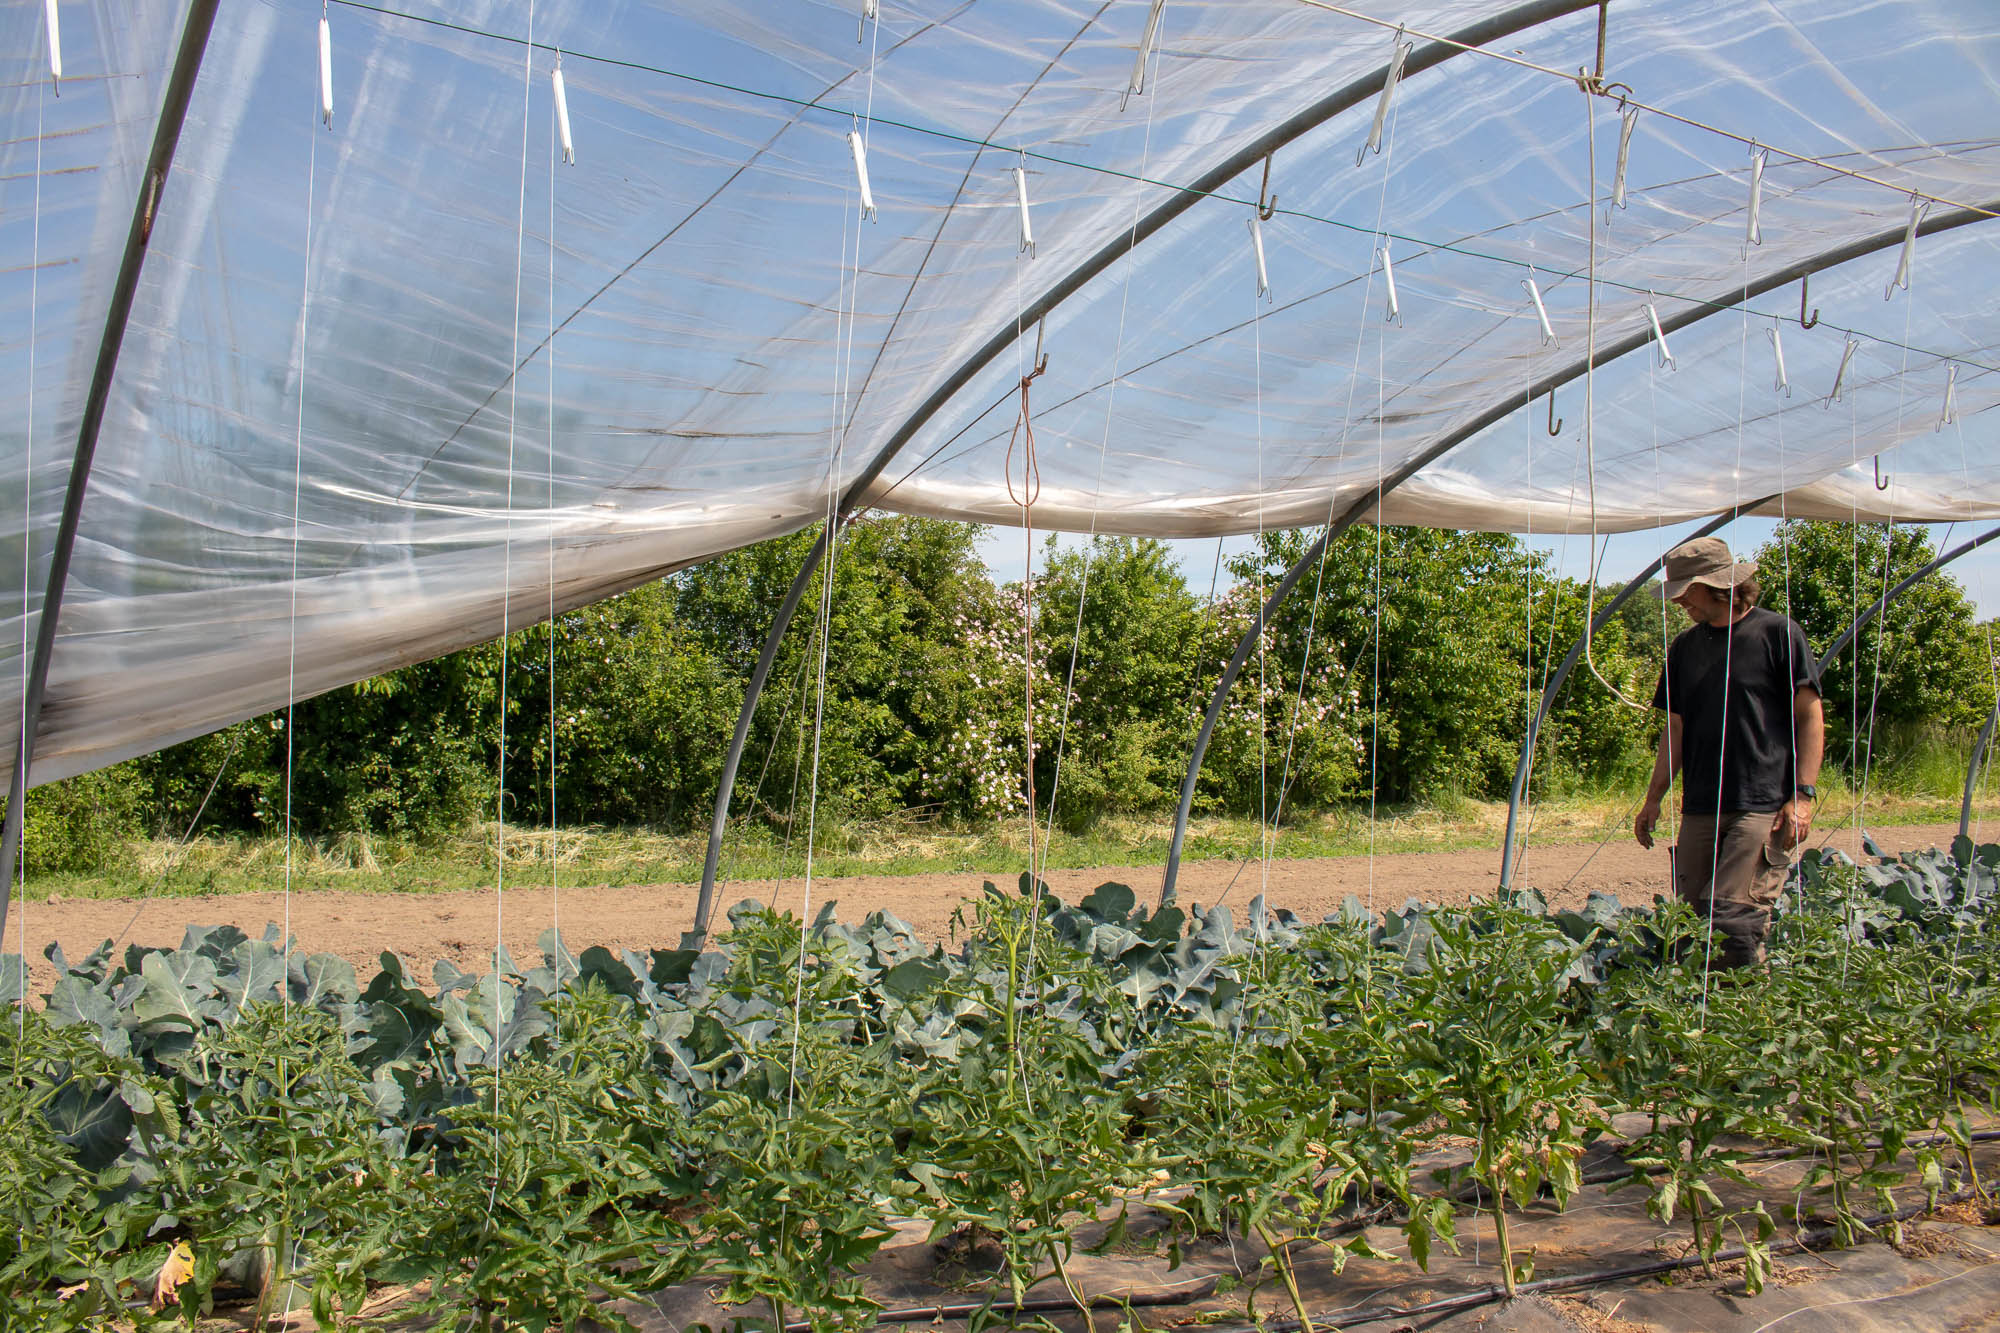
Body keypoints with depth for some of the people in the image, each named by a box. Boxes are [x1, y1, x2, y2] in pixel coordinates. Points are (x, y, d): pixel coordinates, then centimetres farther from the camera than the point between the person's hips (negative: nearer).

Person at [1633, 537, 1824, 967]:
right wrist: (1653, 800, 15)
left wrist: (1803, 794, -10)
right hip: (1699, 809, 6)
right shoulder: (1686, 646, 15)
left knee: (1732, 916, -14)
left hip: (1763, 806, -6)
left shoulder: (1777, 633, -1)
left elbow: (1810, 717, -1)